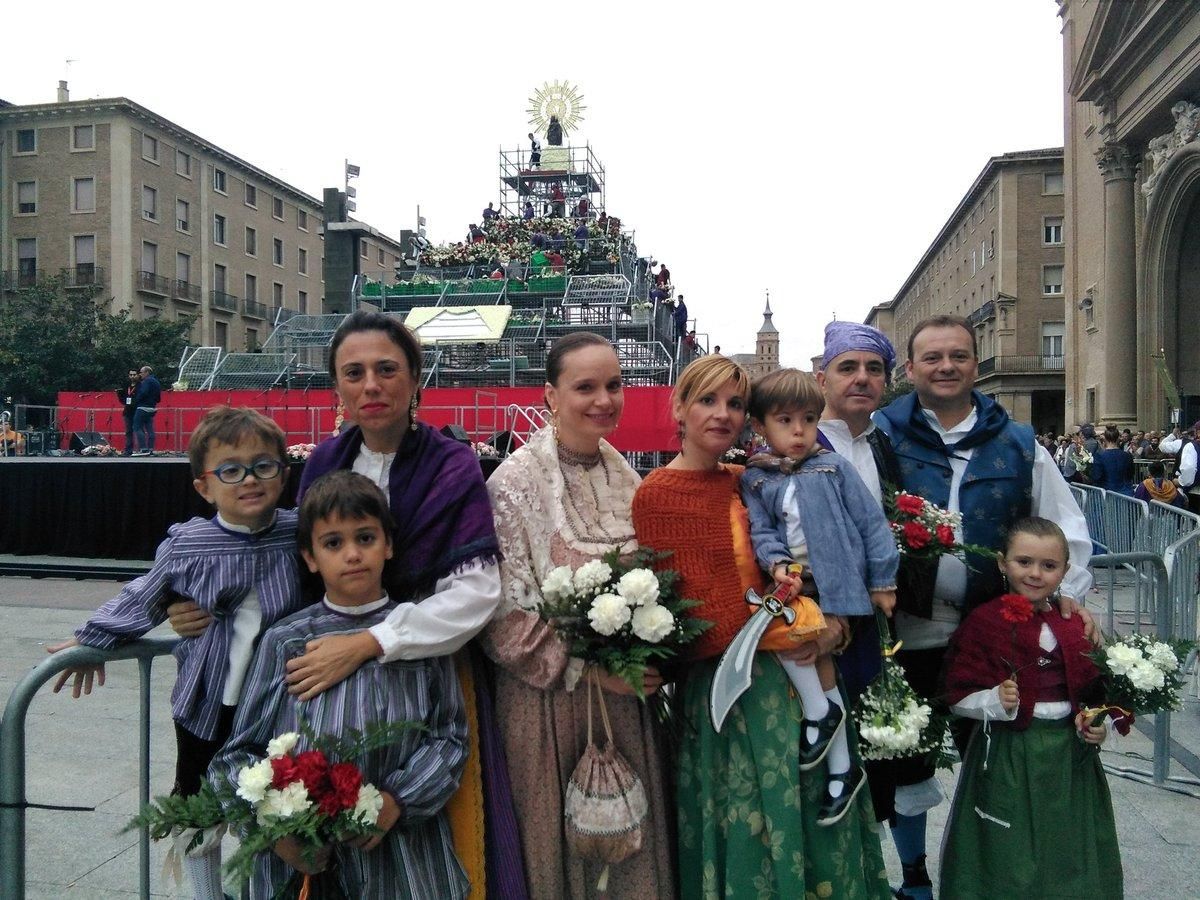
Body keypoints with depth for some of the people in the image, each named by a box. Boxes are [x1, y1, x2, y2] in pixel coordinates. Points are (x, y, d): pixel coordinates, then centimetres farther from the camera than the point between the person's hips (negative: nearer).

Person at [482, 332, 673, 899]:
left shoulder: (625, 479, 6)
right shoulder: (517, 481, -12)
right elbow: (502, 612, -15)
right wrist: (586, 666, -19)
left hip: (626, 693, 5)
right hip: (549, 698, -5)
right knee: (560, 843, 11)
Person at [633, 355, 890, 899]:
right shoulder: (656, 496, -11)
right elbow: (691, 613, -15)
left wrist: (831, 628, -8)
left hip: (802, 675, 6)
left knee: (817, 818, 19)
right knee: (751, 828, 9)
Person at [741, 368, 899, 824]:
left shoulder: (834, 467, 1)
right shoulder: (754, 479, 7)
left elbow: (871, 522, 1)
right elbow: (762, 532, 0)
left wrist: (883, 581, -1)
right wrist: (778, 565, -20)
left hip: (838, 584, -2)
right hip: (796, 583, 2)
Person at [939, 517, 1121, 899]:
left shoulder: (1075, 625, 6)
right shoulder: (984, 622, -9)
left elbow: (1094, 689, 17)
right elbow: (958, 698, -8)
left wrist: (1098, 723, -1)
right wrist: (996, 702, -25)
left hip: (1070, 755, 4)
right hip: (1007, 758, -4)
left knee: (1068, 859, 14)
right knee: (1009, 861, 4)